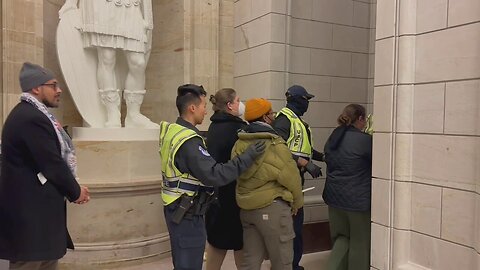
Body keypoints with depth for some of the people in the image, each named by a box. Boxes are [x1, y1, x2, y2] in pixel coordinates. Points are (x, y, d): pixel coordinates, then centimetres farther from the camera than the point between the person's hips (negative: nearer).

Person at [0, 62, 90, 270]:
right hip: (32, 209, -11)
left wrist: (72, 188, 7)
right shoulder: (32, 118, -20)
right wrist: (75, 192, -6)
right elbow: (52, 164, -20)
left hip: (33, 205, 11)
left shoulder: (27, 113, 13)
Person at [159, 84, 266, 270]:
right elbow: (214, 175, -30)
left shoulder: (171, 131, 6)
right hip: (187, 215, -10)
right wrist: (247, 157, -25)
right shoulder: (188, 141, -24)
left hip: (176, 209, 10)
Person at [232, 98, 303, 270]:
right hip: (272, 206, -6)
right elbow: (290, 175, -11)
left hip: (246, 207, 7)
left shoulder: (239, 144, 3)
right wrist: (297, 202, 4)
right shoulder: (274, 144, -15)